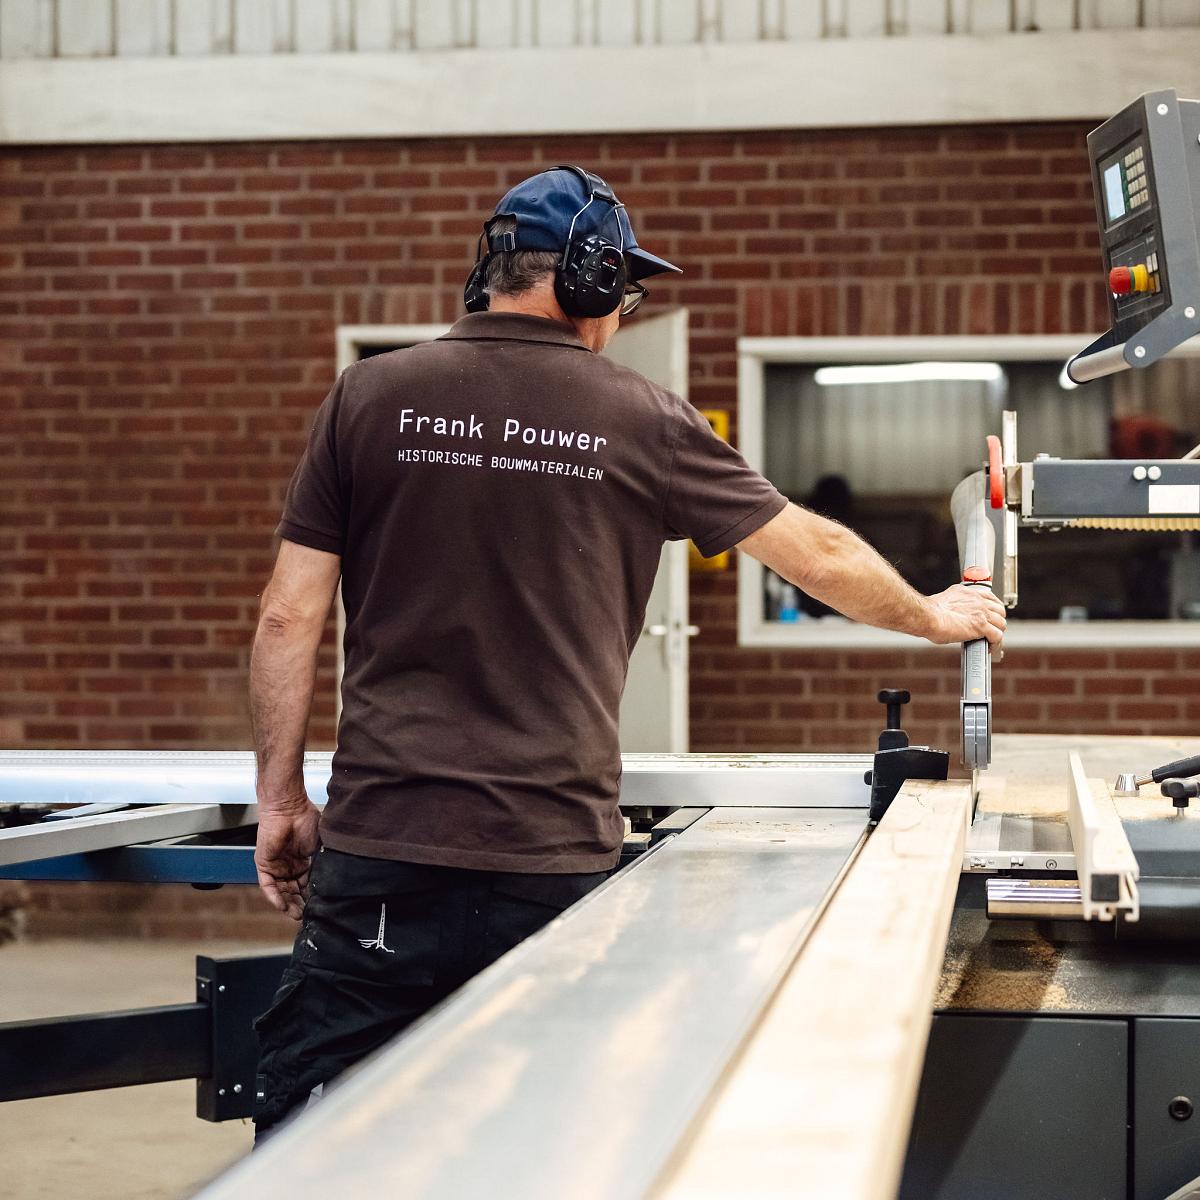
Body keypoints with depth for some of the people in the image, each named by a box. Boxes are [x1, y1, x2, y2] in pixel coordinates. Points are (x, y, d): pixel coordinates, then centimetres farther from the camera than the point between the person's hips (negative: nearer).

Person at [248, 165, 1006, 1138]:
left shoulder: (370, 398, 3)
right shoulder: (640, 420, 2)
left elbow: (289, 619, 2)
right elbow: (819, 554, 12)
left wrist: (281, 801, 11)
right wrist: (932, 616, 31)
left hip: (381, 847, 0)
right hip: (556, 861, 0)